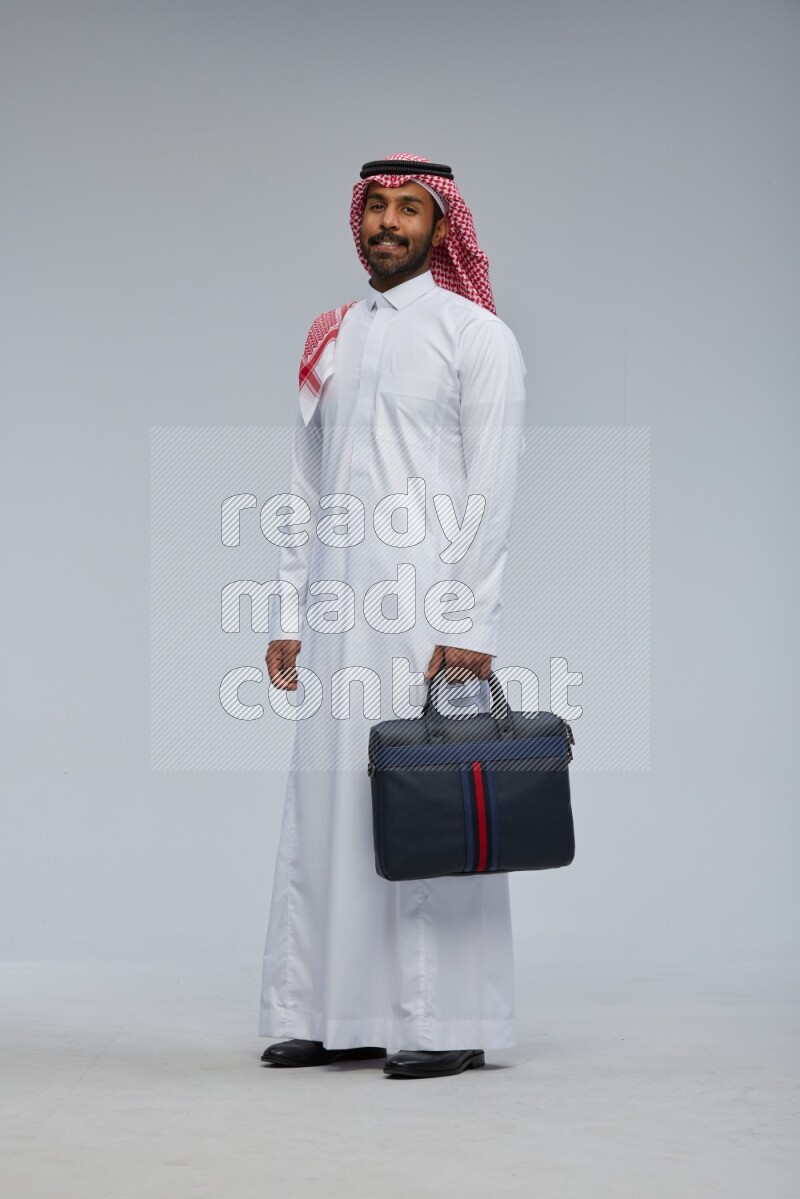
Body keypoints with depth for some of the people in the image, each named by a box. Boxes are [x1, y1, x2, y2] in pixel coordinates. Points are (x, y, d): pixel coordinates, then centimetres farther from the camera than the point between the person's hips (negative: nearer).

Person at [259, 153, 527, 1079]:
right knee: (324, 804, 4)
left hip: (429, 607, -6)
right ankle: (334, 1014, 11)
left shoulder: (476, 335, 0)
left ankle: (447, 1024, -1)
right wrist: (290, 614, 11)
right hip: (338, 612, 6)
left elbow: (492, 493, -7)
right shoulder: (329, 341, 17)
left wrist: (471, 629, -14)